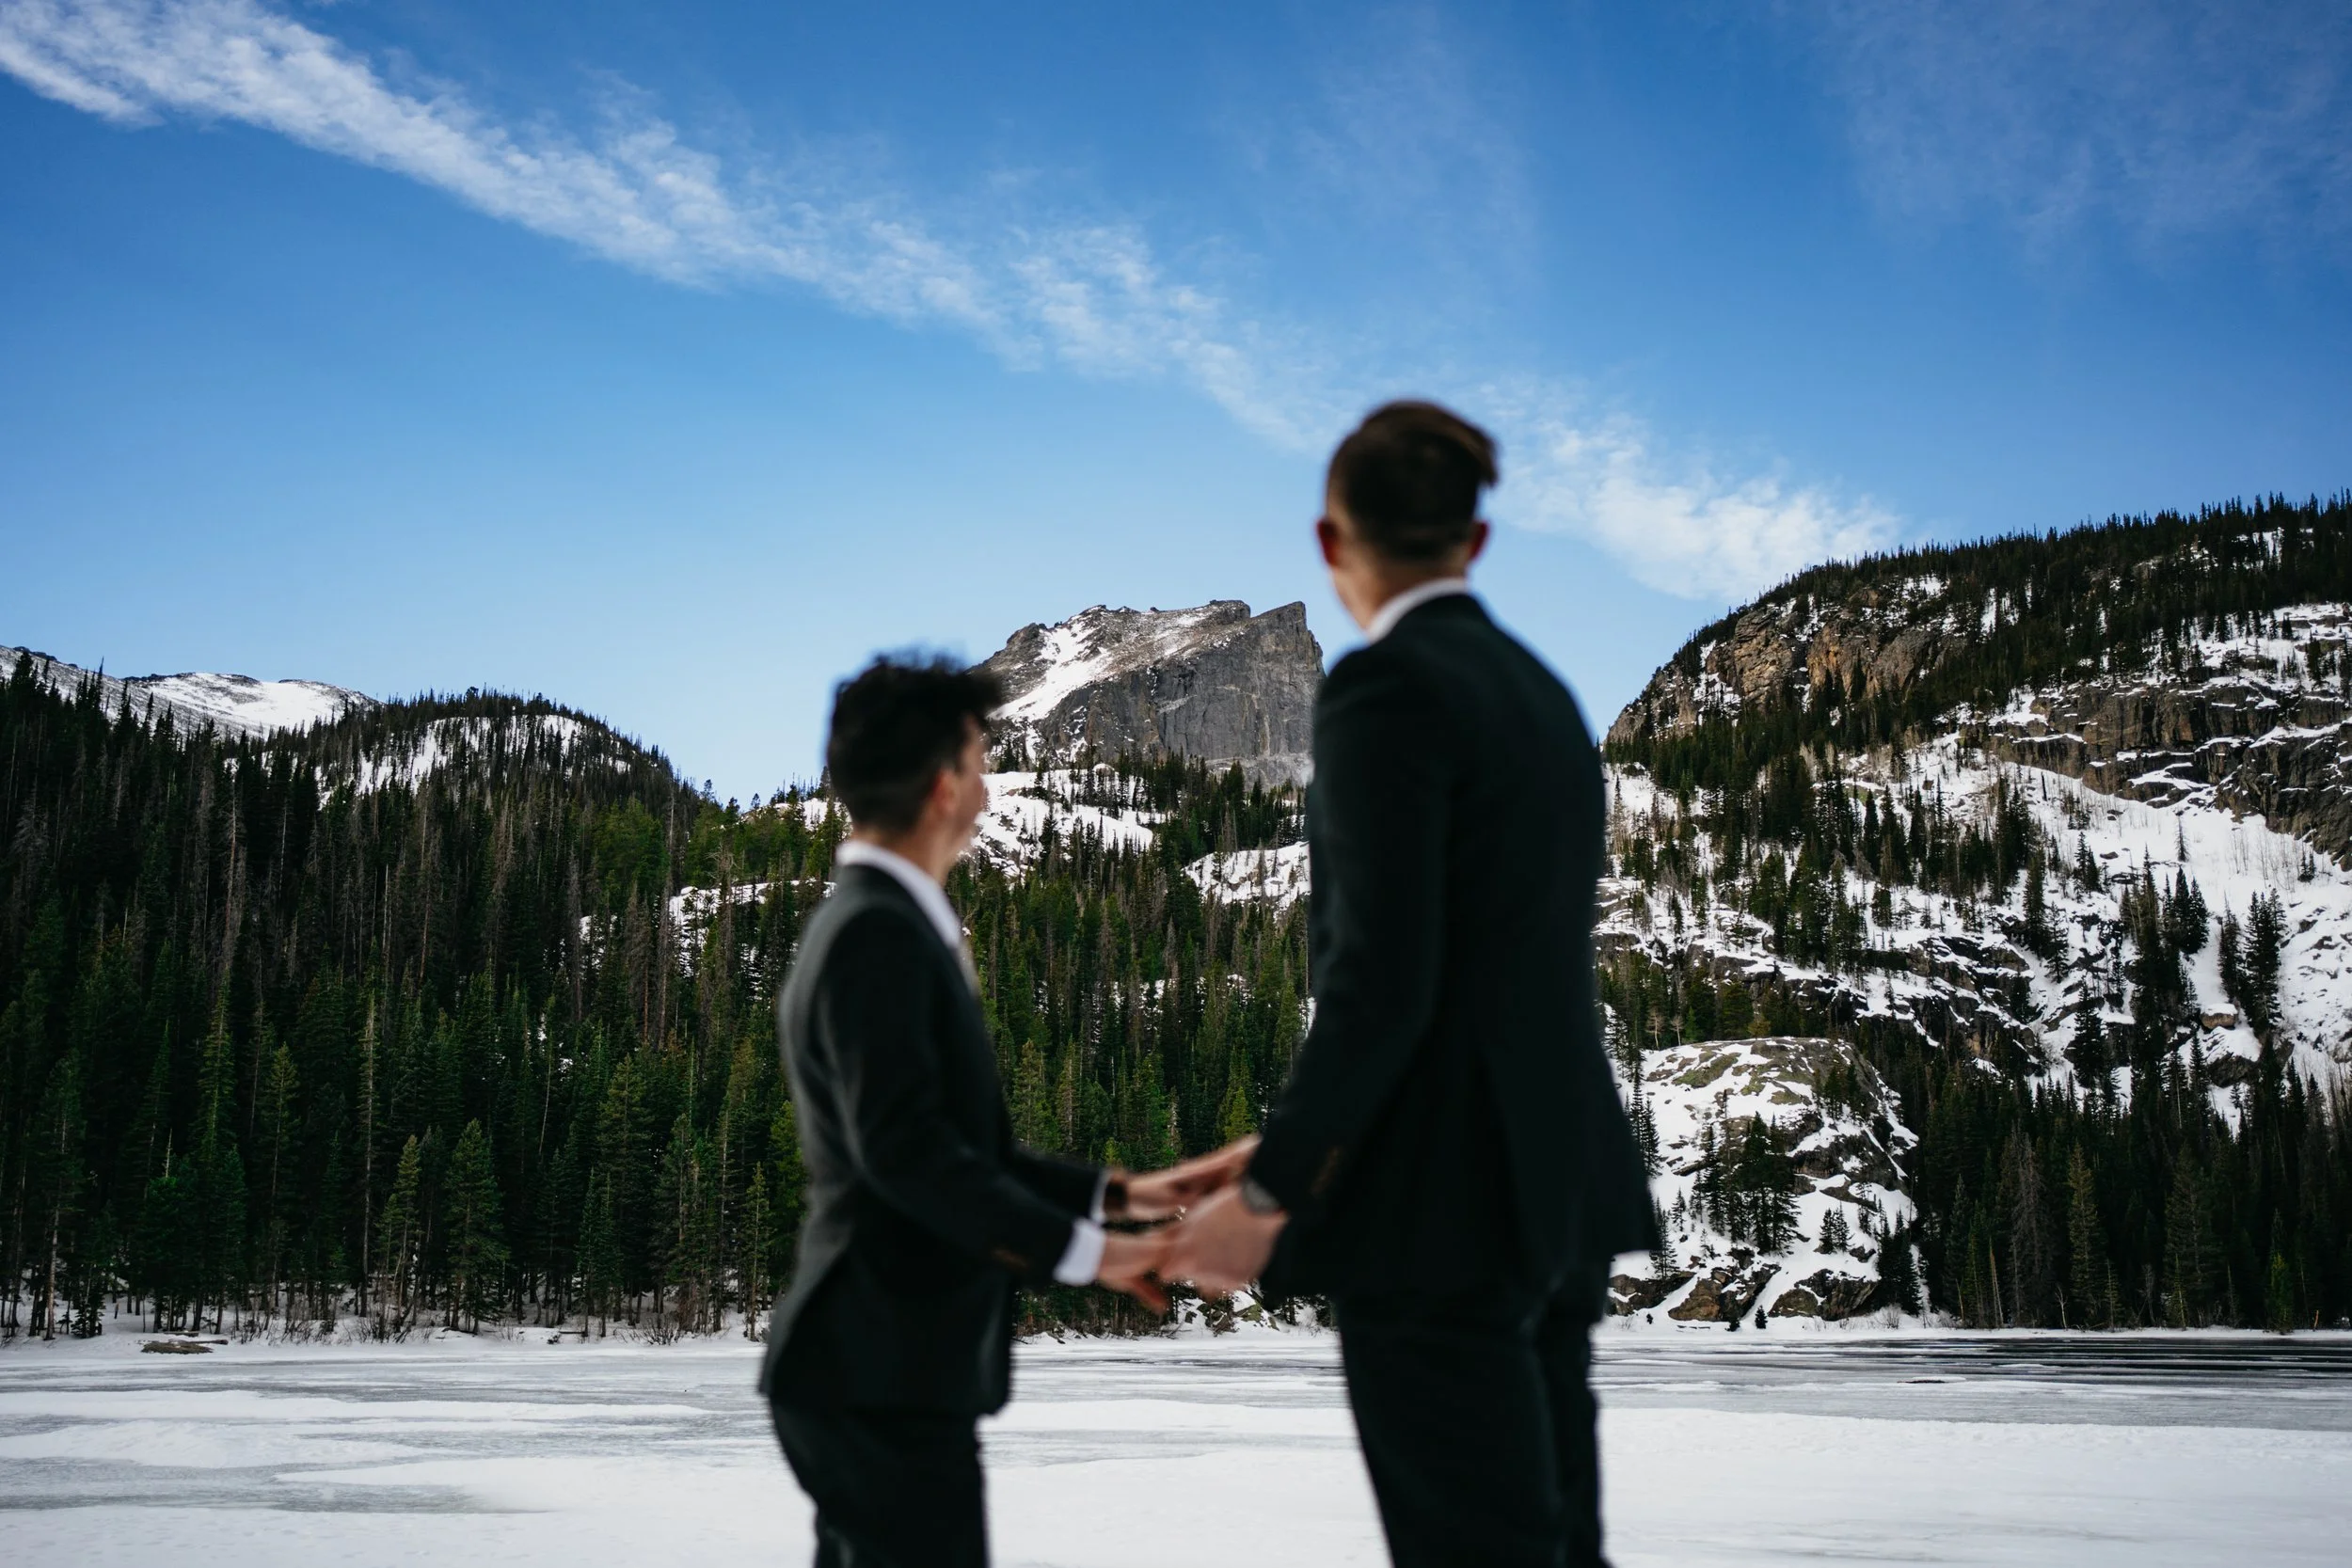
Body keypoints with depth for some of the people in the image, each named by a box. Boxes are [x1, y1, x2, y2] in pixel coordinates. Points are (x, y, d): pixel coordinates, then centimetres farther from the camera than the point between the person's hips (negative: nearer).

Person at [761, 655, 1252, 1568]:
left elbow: (964, 1151, 19)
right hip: (884, 1377, -10)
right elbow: (904, 1148, -25)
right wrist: (1084, 1251, -22)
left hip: (877, 1371, 10)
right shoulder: (875, 932, -15)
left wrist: (1122, 1193, 14)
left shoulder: (883, 926, 17)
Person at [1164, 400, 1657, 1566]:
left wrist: (1263, 1199, -12)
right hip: (1554, 1184, 9)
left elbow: (1382, 983, -20)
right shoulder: (1540, 694, 15)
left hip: (1439, 1208, -9)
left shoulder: (1384, 687, -12)